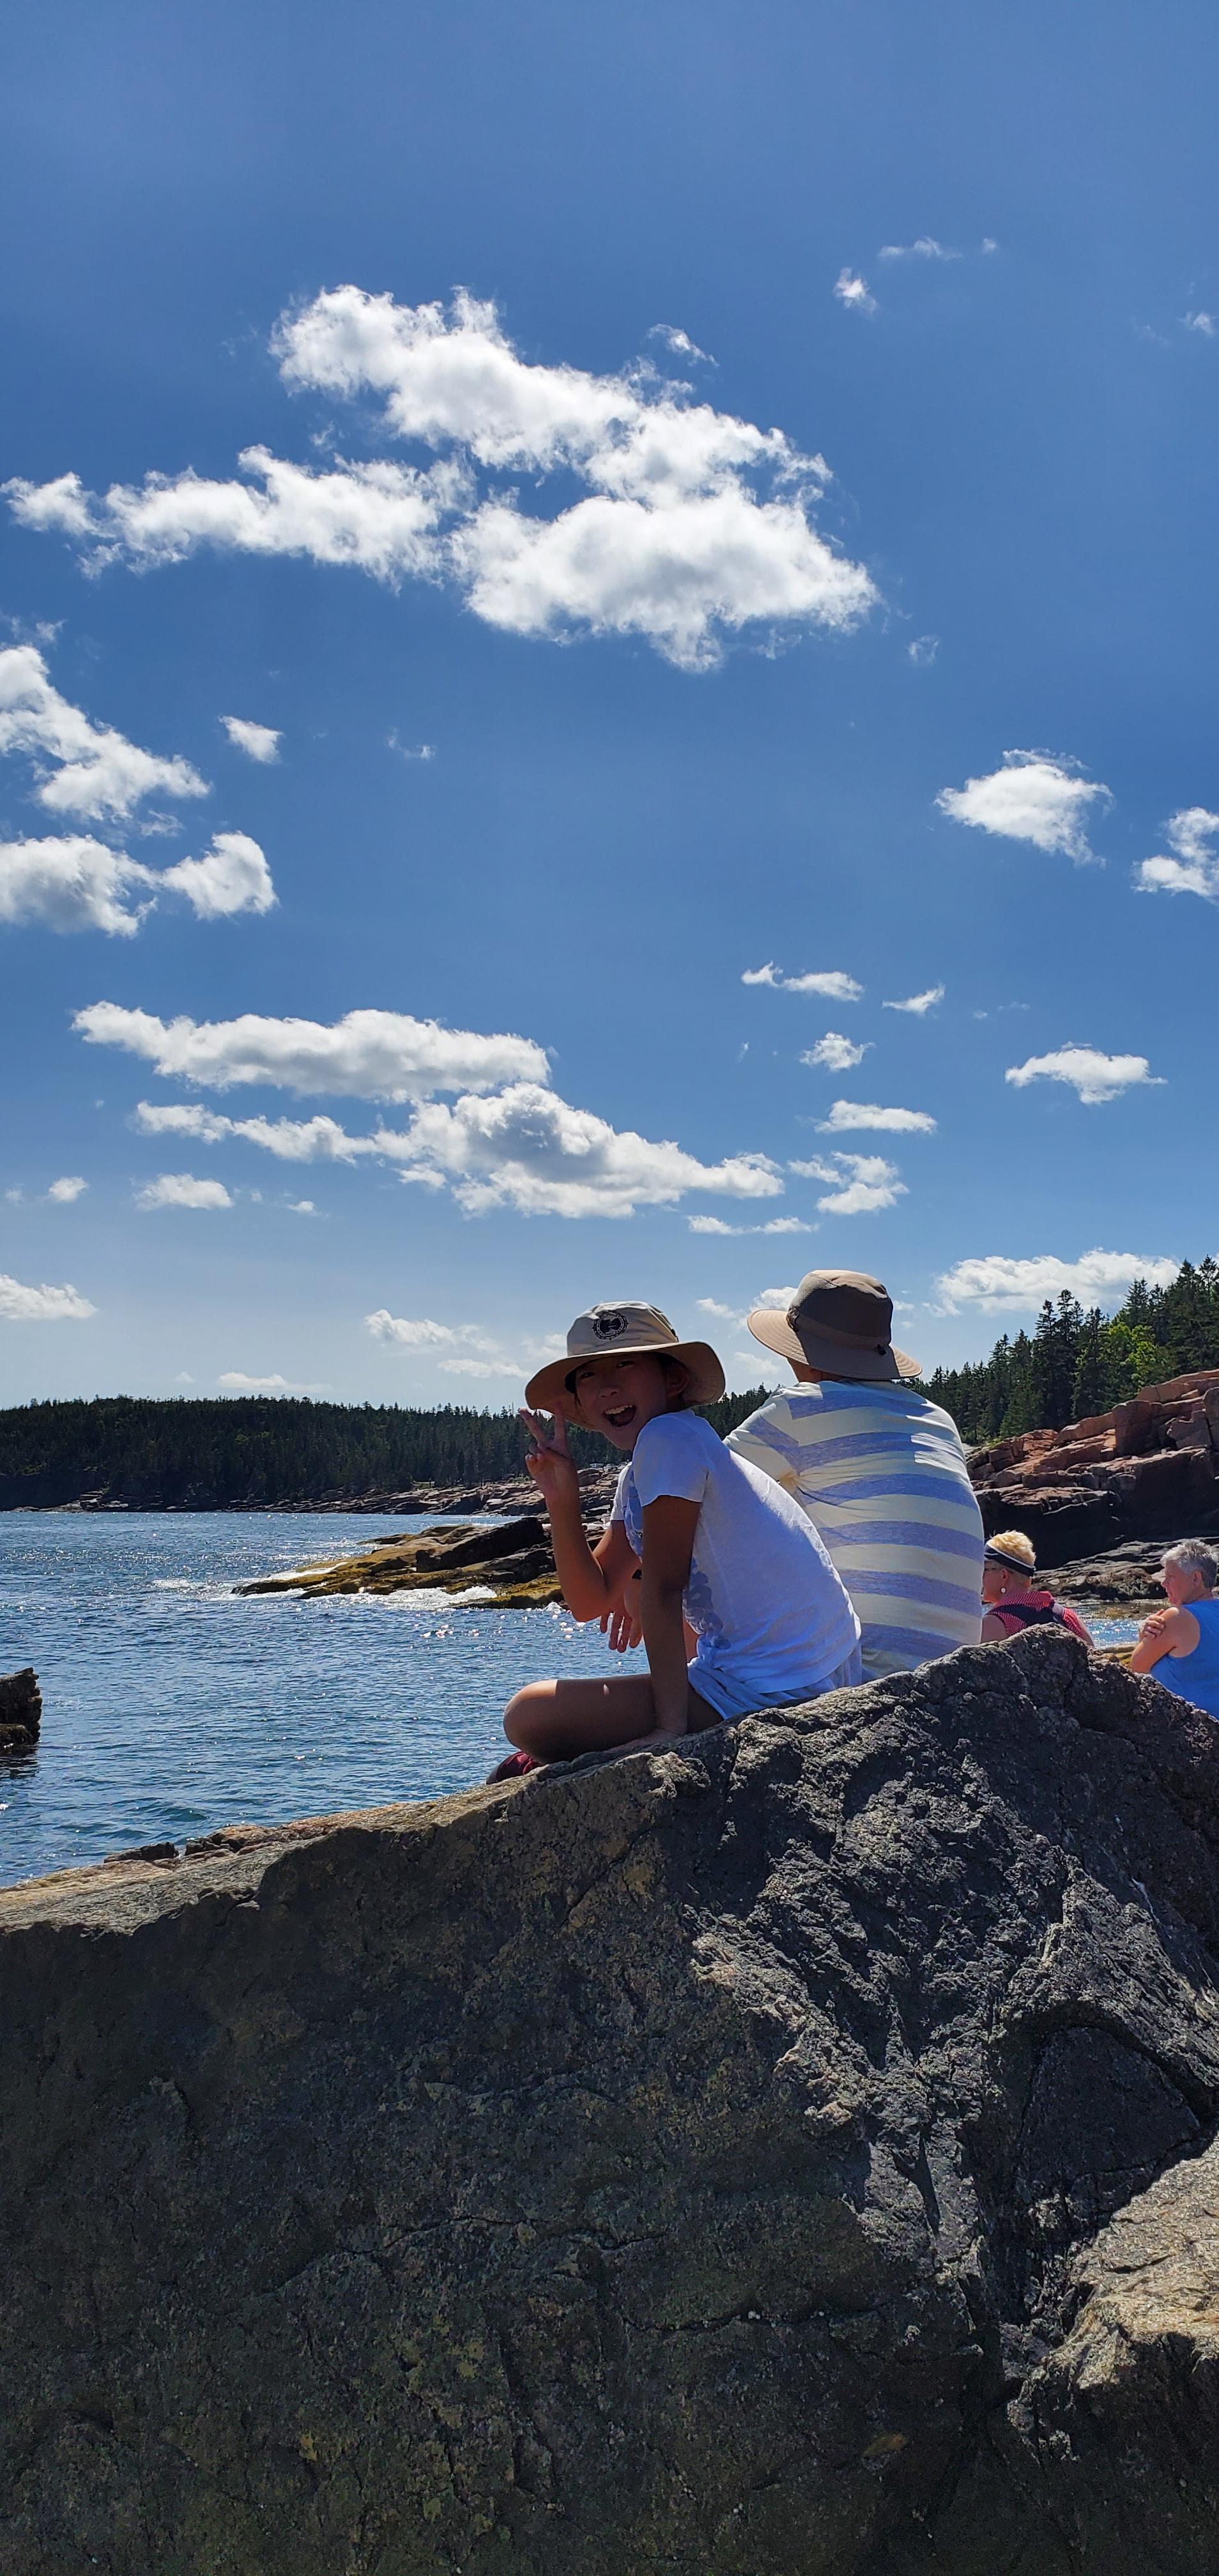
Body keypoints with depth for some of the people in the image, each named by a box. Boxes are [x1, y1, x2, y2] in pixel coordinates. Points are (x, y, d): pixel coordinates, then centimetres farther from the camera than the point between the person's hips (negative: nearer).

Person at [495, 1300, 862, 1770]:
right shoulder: (637, 1475, 15)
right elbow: (591, 1602, 10)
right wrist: (562, 1498, -1)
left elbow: (662, 1590, -18)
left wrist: (670, 1727, -19)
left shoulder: (670, 1438, -13)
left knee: (528, 1716, -14)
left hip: (770, 1694, -10)